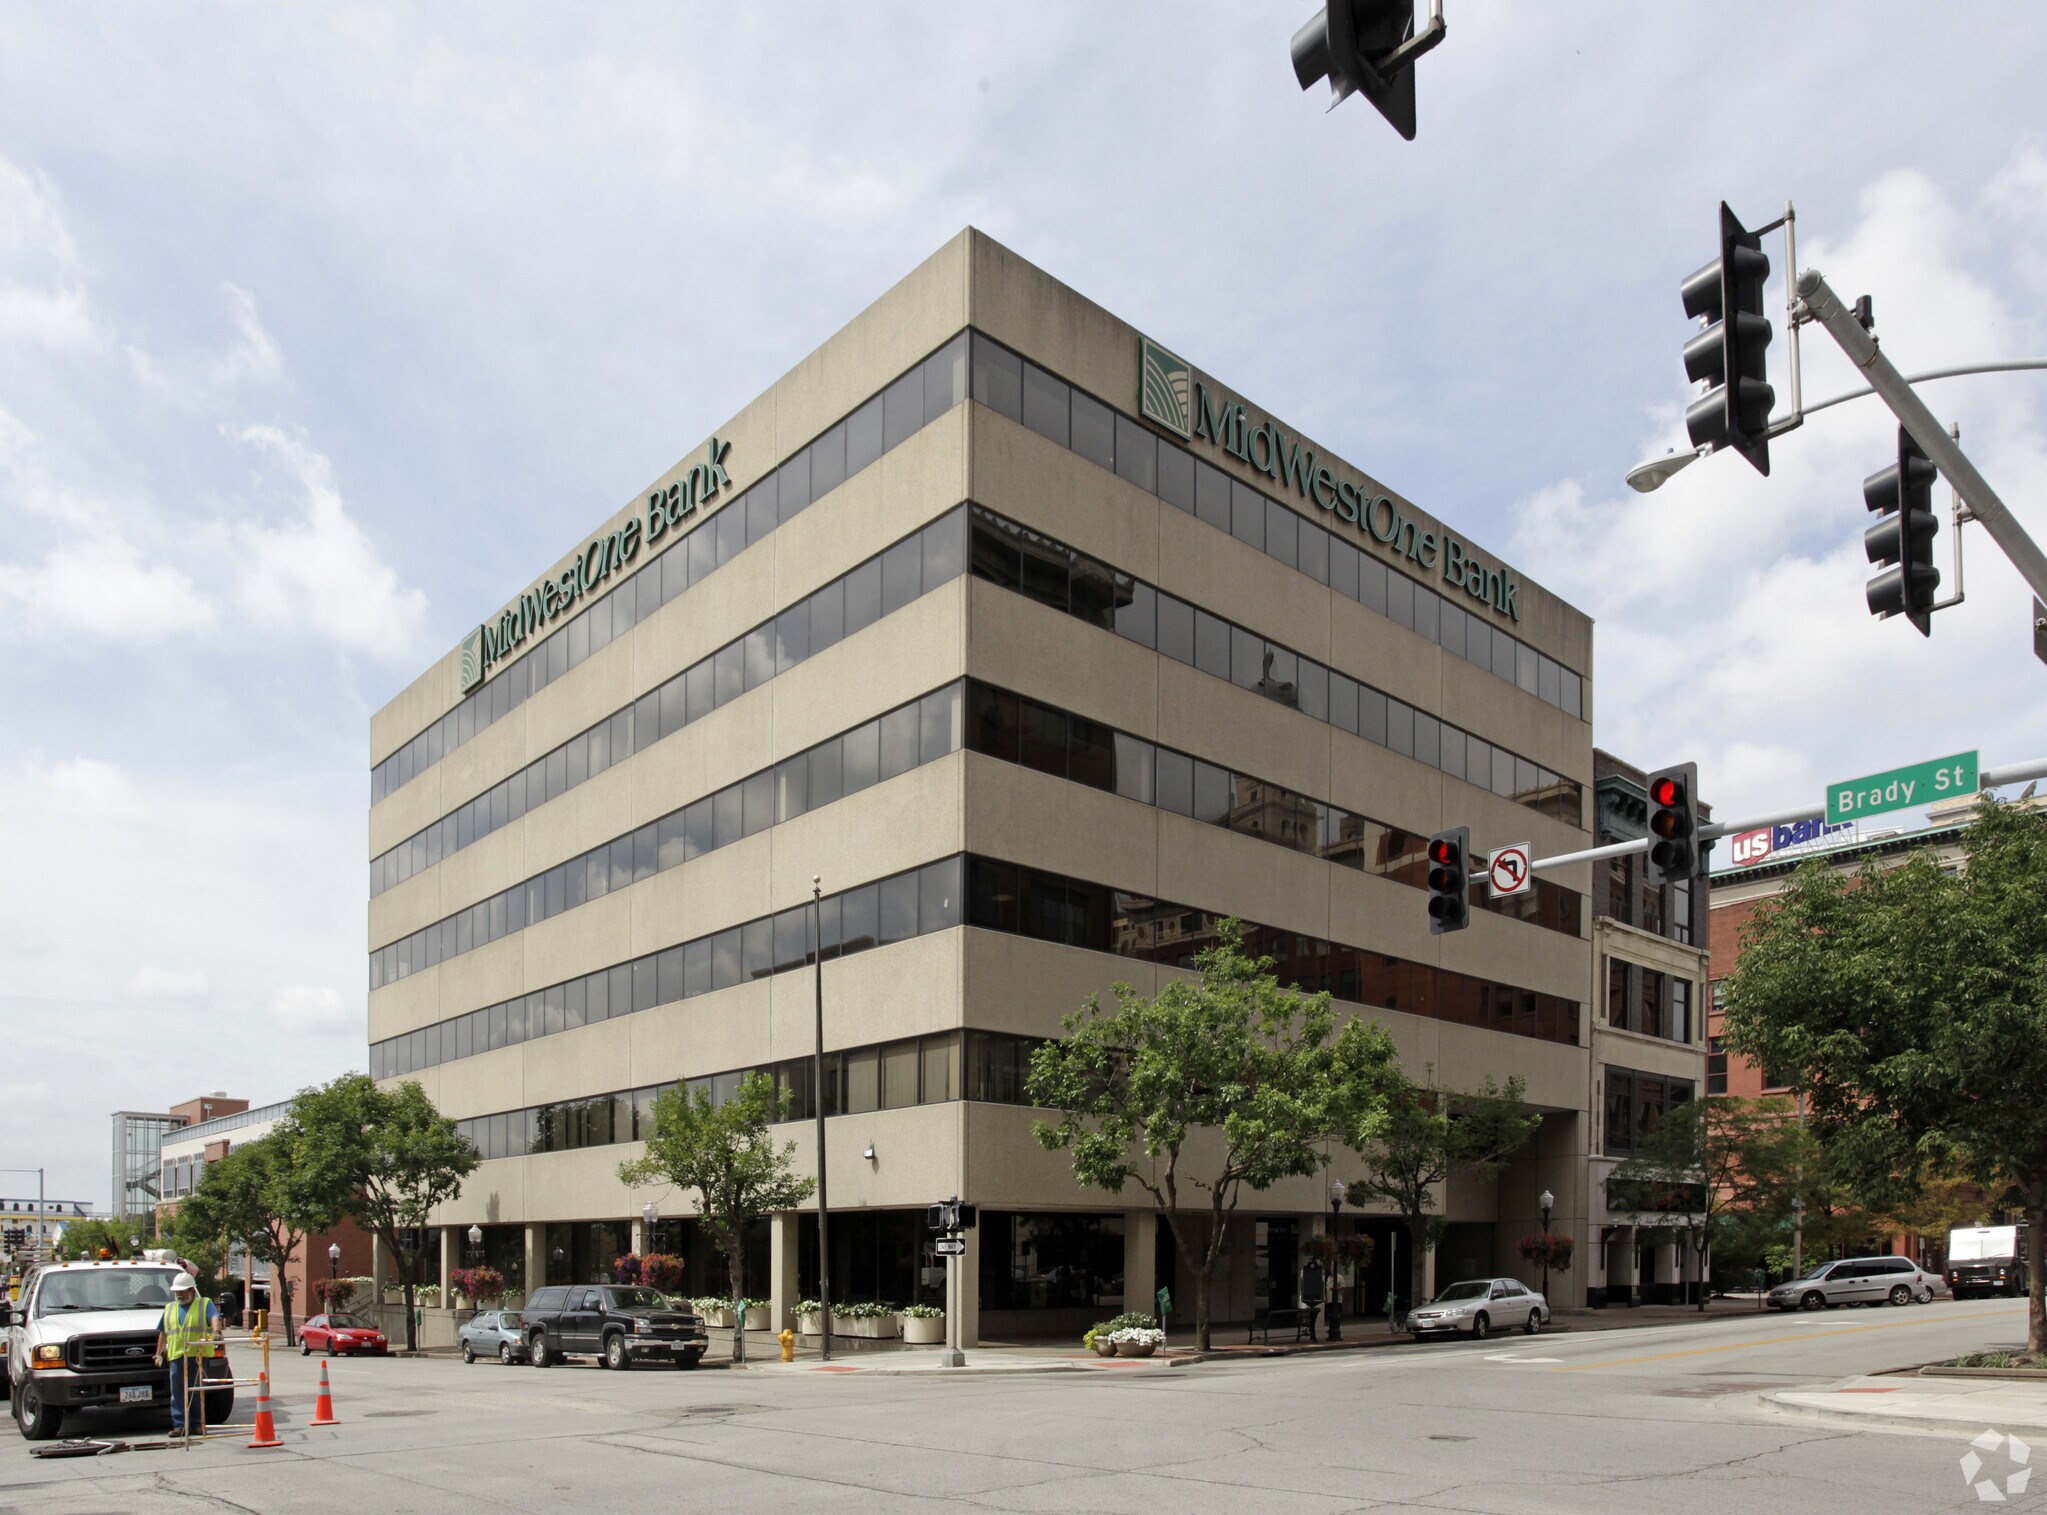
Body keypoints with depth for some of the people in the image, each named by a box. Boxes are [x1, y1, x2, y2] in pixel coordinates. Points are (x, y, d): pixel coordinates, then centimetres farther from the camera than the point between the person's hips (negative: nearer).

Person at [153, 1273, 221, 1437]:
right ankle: (179, 1426, 1)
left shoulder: (205, 1304, 9)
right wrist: (159, 1353, 15)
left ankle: (199, 1424, 6)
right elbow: (163, 1332, 23)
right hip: (176, 1356, 3)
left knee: (198, 1392, 1)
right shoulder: (169, 1309, 22)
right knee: (177, 1393, -2)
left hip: (198, 1355, -3)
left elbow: (215, 1318, -8)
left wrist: (215, 1332, -28)